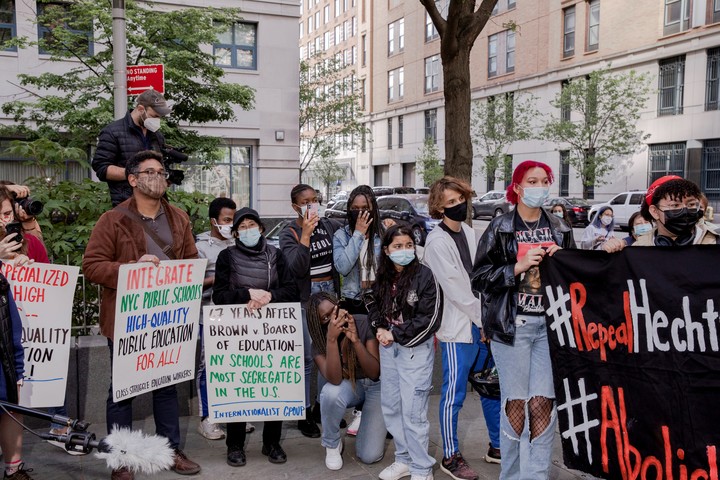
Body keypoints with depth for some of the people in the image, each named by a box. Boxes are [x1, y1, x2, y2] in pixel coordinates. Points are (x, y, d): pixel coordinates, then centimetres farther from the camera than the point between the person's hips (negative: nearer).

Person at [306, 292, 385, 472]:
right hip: (348, 386, 1)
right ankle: (332, 444, -8)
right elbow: (334, 379, -35)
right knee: (331, 392, -38)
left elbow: (374, 373, -24)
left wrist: (355, 340, -37)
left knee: (369, 456, -14)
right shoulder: (319, 342, -19)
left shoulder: (364, 323, -23)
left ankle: (364, 414, 19)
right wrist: (332, 339, -44)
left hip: (375, 386, -1)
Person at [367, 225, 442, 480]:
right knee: (391, 406, 14)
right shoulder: (383, 277, 6)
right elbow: (374, 306, 18)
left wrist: (395, 334, -13)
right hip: (388, 348, 7)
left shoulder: (424, 275, -12)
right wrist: (380, 328, -3)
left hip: (415, 348, -7)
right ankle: (404, 458, 29)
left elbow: (429, 318, -15)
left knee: (413, 410, -5)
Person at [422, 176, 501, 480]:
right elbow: (455, 290, -17)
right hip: (458, 329, -7)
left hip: (483, 324, 8)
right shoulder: (437, 242, -13)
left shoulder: (468, 232, 11)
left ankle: (497, 447, 32)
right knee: (454, 394, 2)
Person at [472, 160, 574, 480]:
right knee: (515, 402, 1)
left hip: (549, 324, 3)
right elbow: (480, 277, -5)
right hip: (512, 324, -3)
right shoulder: (500, 229, -1)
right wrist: (519, 266, -15)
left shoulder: (559, 230, 11)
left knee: (544, 402, 1)